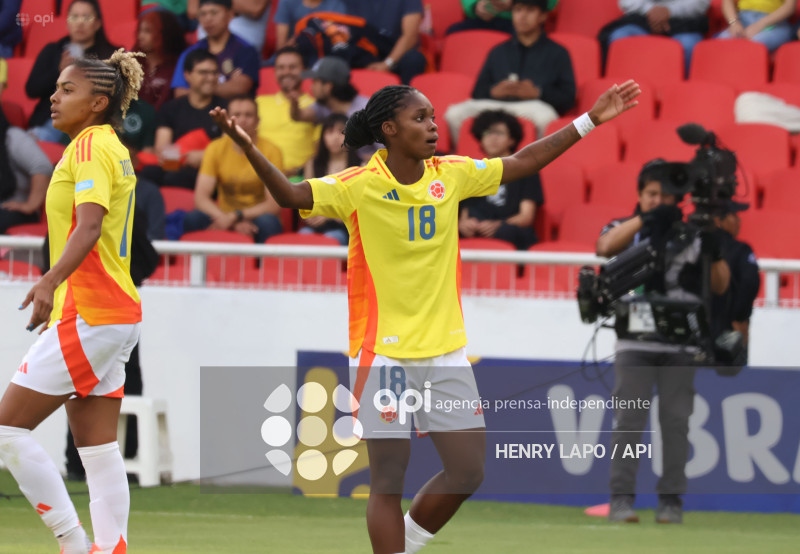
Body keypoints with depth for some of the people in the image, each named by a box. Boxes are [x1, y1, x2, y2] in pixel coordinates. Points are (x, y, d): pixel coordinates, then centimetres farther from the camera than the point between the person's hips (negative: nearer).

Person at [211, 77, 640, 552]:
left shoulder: (451, 175, 4)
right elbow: (291, 195, -21)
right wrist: (248, 147, -38)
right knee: (389, 481, -2)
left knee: (468, 471, 5)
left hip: (446, 348, 5)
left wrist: (591, 120, 12)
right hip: (383, 350, -5)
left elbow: (525, 162, 13)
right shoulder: (359, 187, -10)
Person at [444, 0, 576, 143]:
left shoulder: (558, 53, 16)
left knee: (544, 116, -41)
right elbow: (478, 93, 20)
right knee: (454, 114, -25)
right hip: (495, 104, 3)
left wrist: (537, 93, -11)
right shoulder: (499, 52, 26)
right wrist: (494, 91, -2)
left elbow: (568, 99, 5)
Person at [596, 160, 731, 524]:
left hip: (680, 346, 1)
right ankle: (621, 497, -5)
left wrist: (713, 250, -10)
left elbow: (719, 286, 7)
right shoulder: (626, 229, 8)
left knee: (676, 420, -1)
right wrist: (644, 218, -24)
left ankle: (671, 501, 5)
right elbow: (605, 247, -16)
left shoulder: (693, 234, 11)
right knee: (629, 418, -7)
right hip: (635, 343, -1)